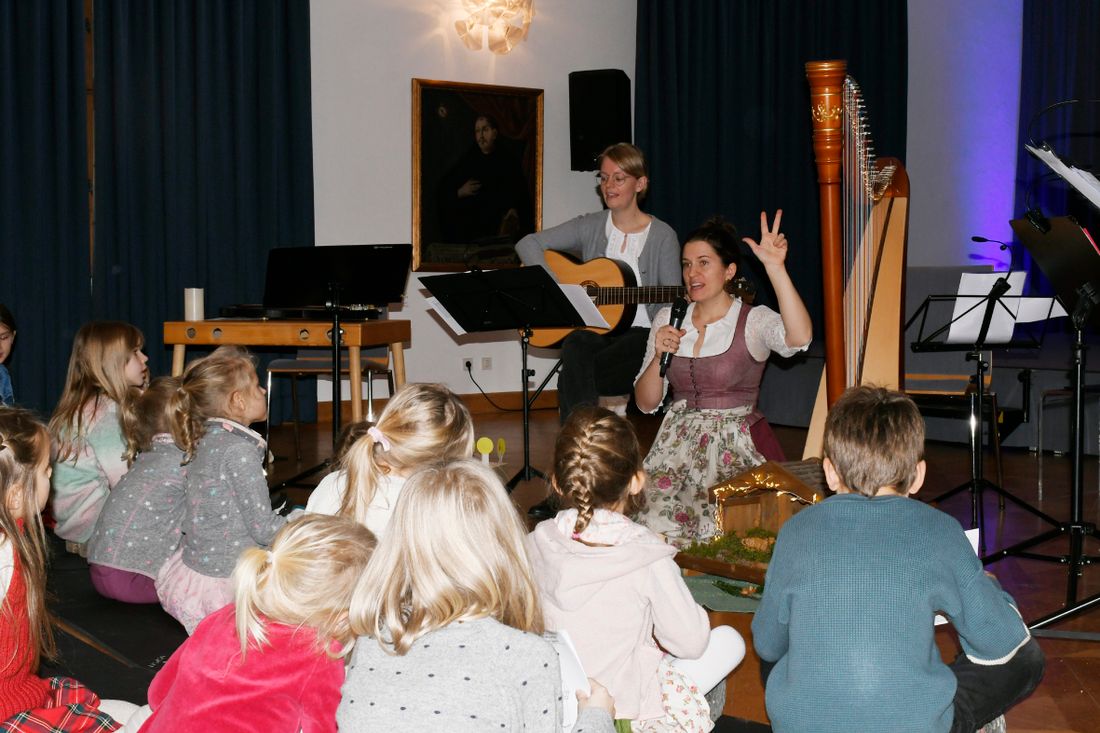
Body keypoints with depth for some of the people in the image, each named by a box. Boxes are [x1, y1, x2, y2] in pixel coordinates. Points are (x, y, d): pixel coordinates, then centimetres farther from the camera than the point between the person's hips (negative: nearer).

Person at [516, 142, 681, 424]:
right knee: (576, 346, -35)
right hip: (592, 329, 3)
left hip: (638, 334, -2)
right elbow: (528, 244, 4)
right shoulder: (589, 227, 9)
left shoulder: (662, 236, 3)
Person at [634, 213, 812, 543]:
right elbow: (646, 404, 10)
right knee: (653, 522, -16)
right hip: (678, 441, 4)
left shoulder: (754, 320, -4)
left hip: (736, 446, -3)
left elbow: (799, 337, -29)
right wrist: (659, 356, -8)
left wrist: (775, 268, -32)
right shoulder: (668, 320, 10)